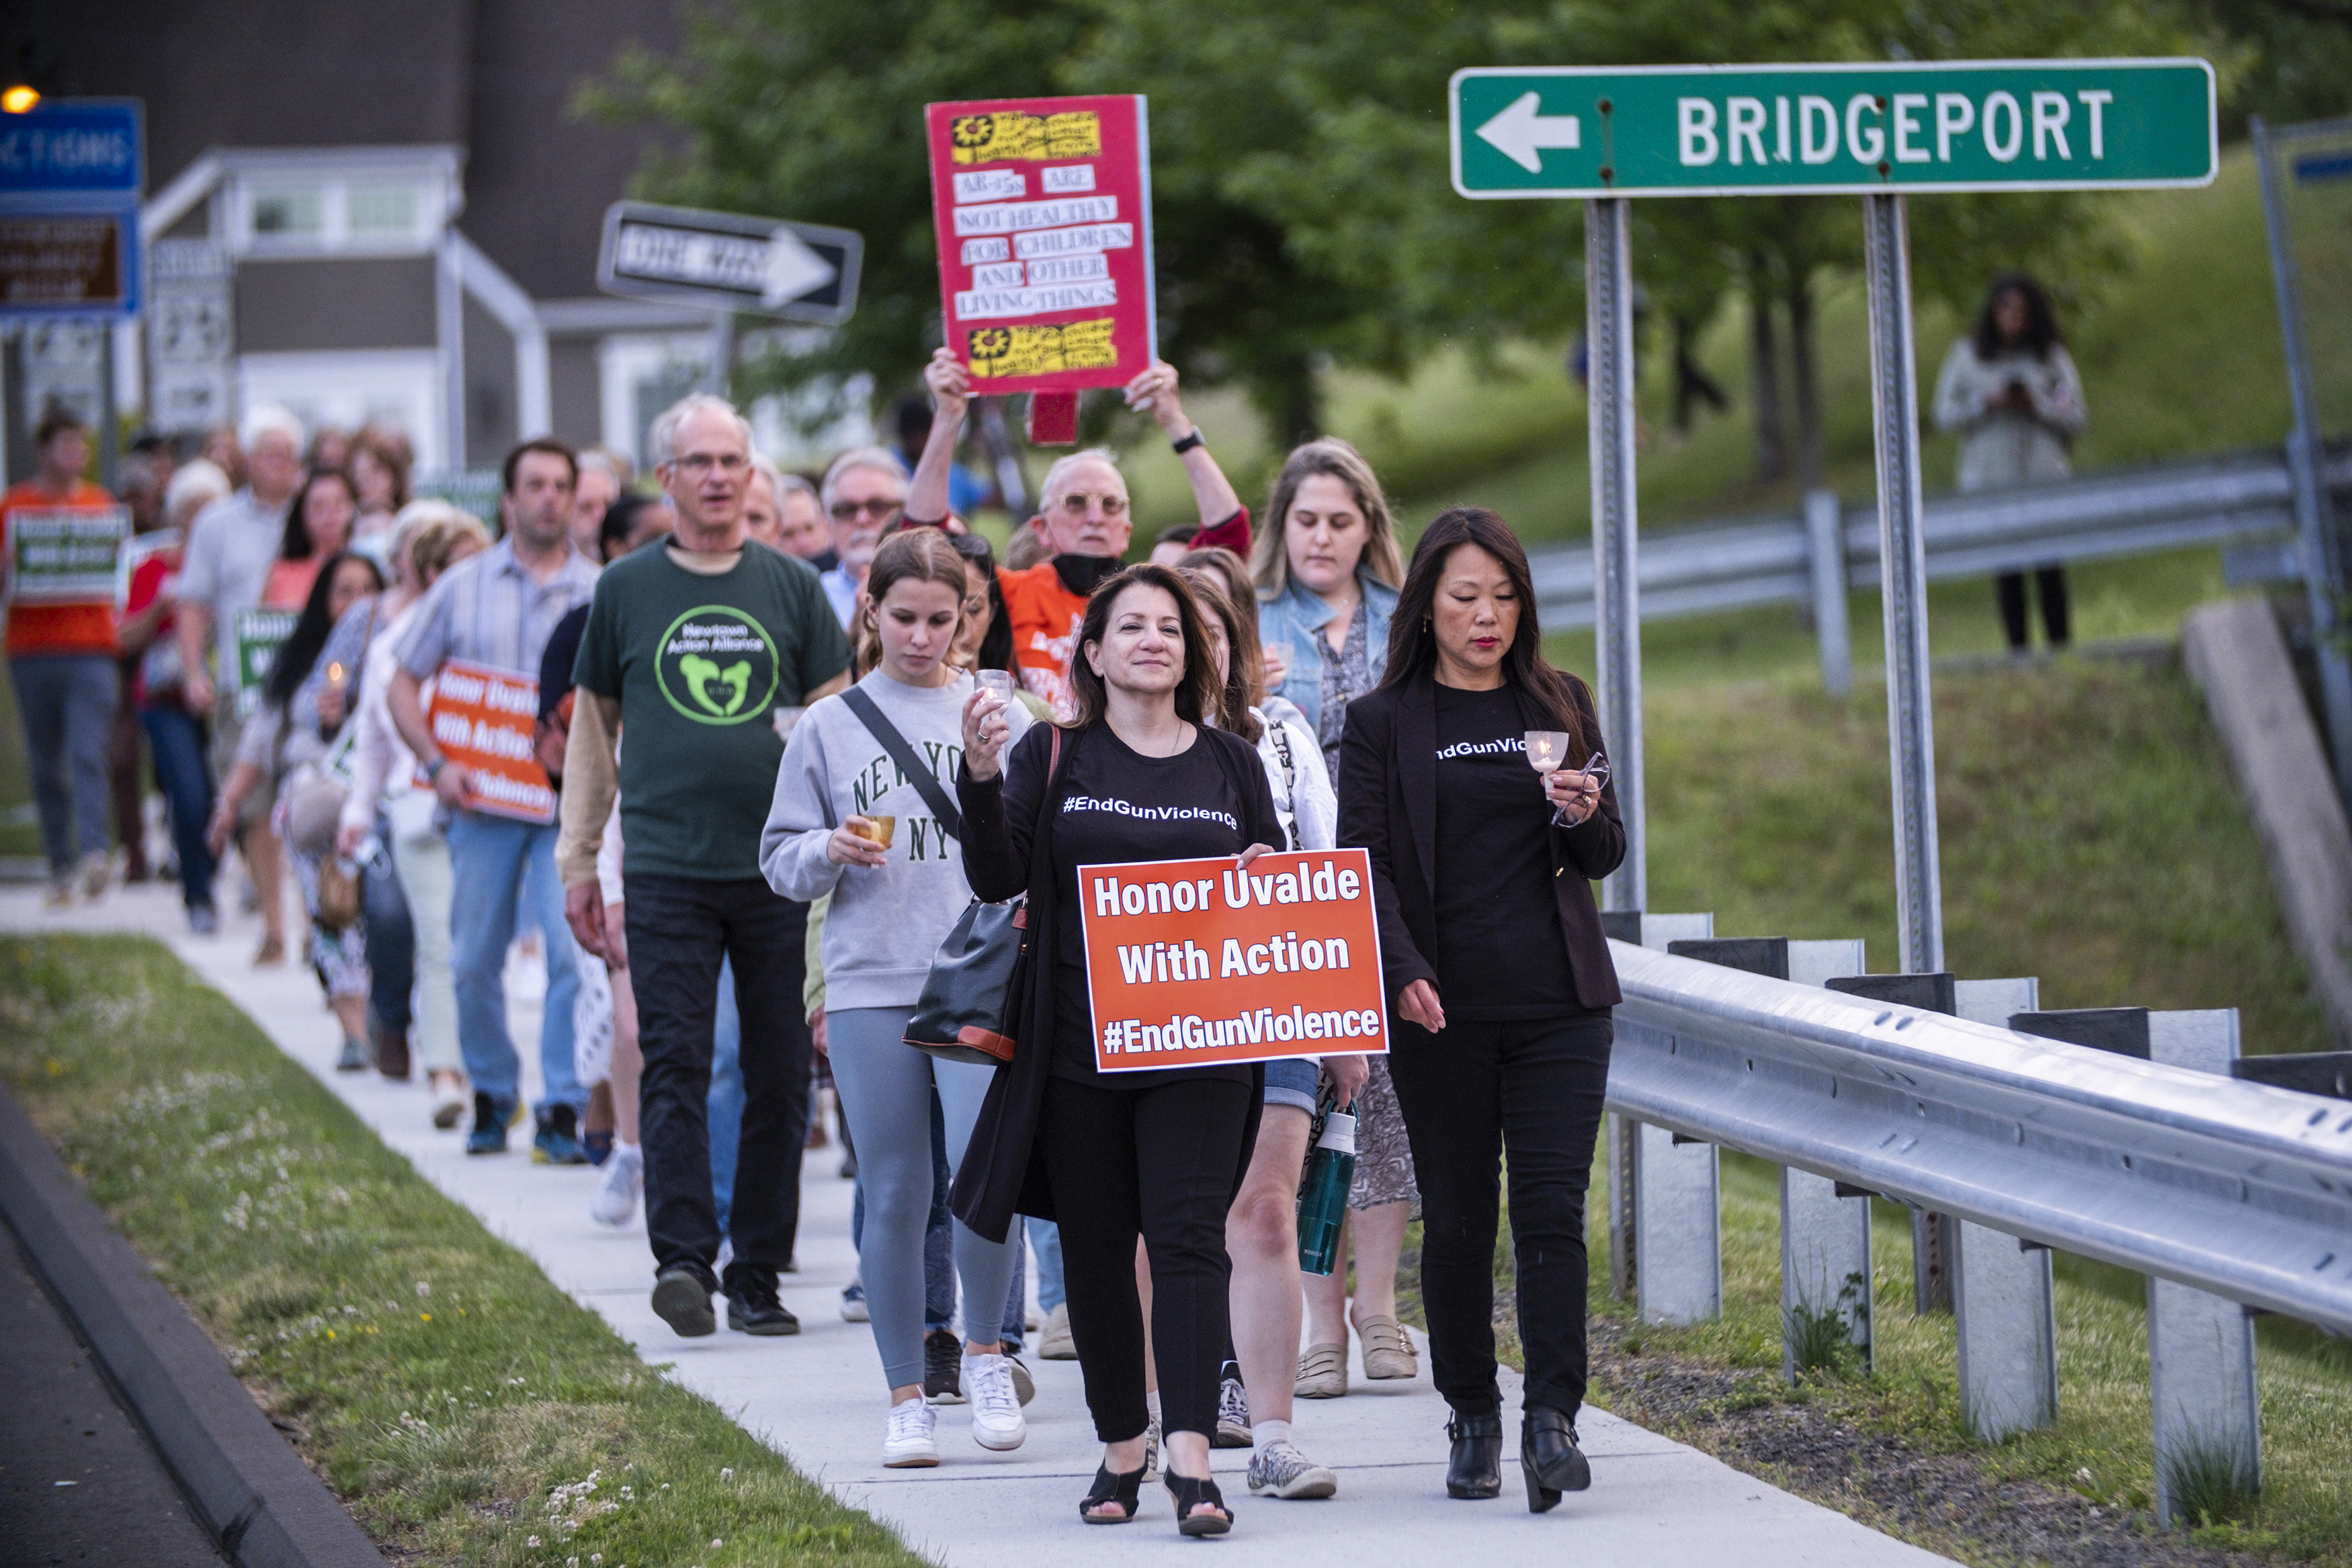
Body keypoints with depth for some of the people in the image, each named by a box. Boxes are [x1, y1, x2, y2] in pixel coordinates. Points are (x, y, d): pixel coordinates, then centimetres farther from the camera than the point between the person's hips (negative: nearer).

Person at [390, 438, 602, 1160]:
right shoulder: (463, 586, 8)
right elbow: (403, 685, 10)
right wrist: (437, 762, -5)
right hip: (483, 801, 1)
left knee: (574, 951, -13)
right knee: (475, 958, 4)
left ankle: (562, 1108, -7)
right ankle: (490, 1095, 21)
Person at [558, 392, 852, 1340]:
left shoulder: (791, 586, 8)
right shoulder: (627, 589, 8)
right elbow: (593, 728, 13)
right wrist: (578, 860, 9)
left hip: (779, 867, 1)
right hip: (666, 865, -1)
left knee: (780, 1074, 3)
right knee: (674, 1063, -10)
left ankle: (757, 1276, 10)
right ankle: (682, 1258, -16)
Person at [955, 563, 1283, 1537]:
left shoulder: (1232, 763, 10)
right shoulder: (1053, 755, 5)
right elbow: (997, 880, -6)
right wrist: (981, 778, -20)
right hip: (1078, 1045, 0)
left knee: (1188, 1234, -11)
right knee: (1096, 1247, 6)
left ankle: (1192, 1458, -18)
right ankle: (1121, 1447, 20)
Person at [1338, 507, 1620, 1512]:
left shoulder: (1559, 707, 10)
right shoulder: (1382, 722, 3)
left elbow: (1604, 858, 12)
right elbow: (1362, 865, -2)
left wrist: (1582, 817, -12)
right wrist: (1402, 972, -17)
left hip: (1559, 1006, 1)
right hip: (1442, 1012, -1)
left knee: (1553, 1210, -9)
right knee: (1458, 1220, 4)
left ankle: (1553, 1420, -13)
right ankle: (1473, 1423, 15)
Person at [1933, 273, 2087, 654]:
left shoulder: (2052, 357, 9)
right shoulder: (1967, 355, 10)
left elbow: (2076, 419, 5)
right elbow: (1944, 414, 8)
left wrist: (2037, 404, -11)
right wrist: (1986, 403, -9)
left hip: (2044, 476, 0)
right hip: (1989, 477, 0)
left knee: (2049, 566, -5)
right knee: (2006, 567, -5)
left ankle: (2059, 646, -1)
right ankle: (2017, 646, -4)